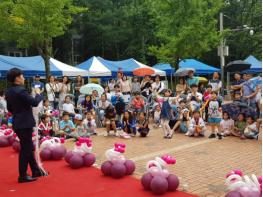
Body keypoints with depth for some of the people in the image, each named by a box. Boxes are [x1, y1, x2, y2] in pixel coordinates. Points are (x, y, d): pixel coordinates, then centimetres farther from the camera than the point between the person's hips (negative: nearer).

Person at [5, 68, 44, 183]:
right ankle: (22, 176, 9)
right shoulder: (21, 91, -21)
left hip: (18, 123, 9)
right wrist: (38, 94, -2)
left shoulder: (9, 92, 7)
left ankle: (36, 171, 28)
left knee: (29, 148, 17)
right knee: (25, 149, 1)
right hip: (25, 124, -9)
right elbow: (35, 103, -19)